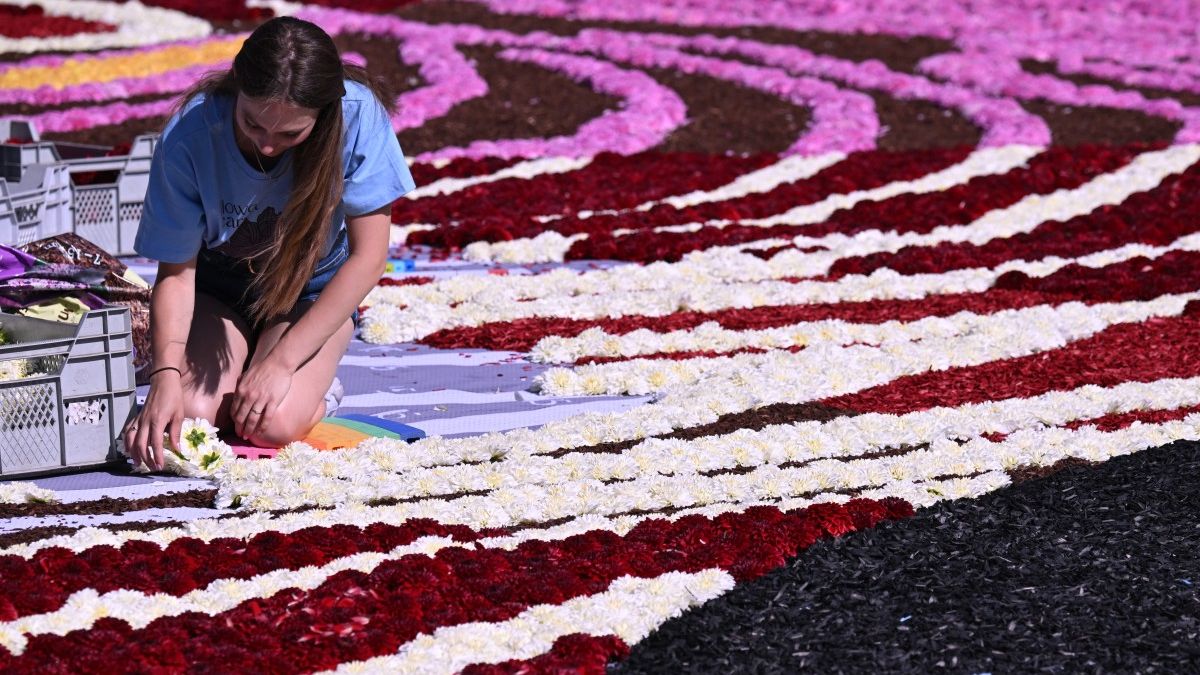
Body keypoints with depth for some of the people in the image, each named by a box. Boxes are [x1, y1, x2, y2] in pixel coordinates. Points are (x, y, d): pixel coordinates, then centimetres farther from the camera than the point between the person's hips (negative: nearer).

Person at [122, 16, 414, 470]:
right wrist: (165, 375, -34)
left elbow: (367, 257, -21)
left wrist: (281, 361, -26)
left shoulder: (357, 117, -28)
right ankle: (231, 375, 9)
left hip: (312, 292, -1)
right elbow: (176, 272, -17)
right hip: (218, 285, 1)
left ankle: (314, 384, 7)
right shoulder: (189, 134, -27)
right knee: (192, 414, -25)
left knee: (273, 425, -27)